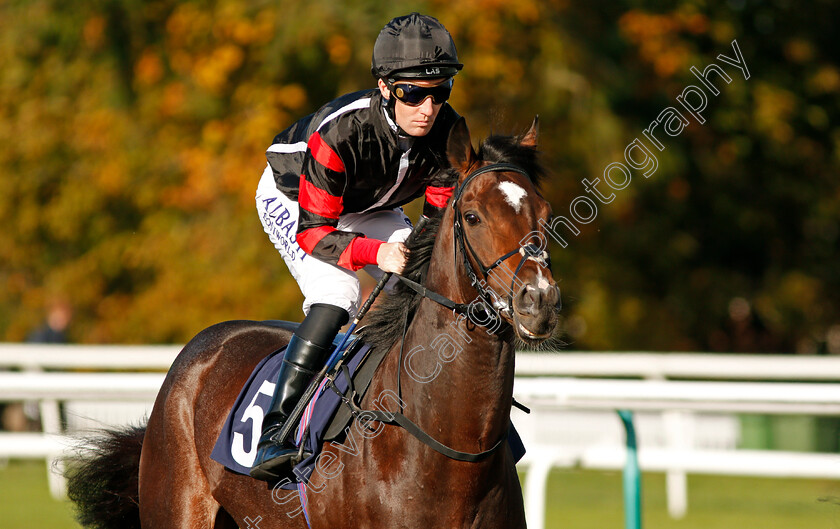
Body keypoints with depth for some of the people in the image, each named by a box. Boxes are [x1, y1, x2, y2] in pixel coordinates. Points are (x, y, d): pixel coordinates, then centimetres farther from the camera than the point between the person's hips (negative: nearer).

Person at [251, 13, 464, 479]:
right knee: (336, 298, -28)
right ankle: (274, 434, -28)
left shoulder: (448, 131, -24)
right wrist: (376, 253, -50)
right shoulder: (340, 134, -40)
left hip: (367, 208, 6)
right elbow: (312, 231, -35)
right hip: (292, 200, -6)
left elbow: (444, 214, -10)